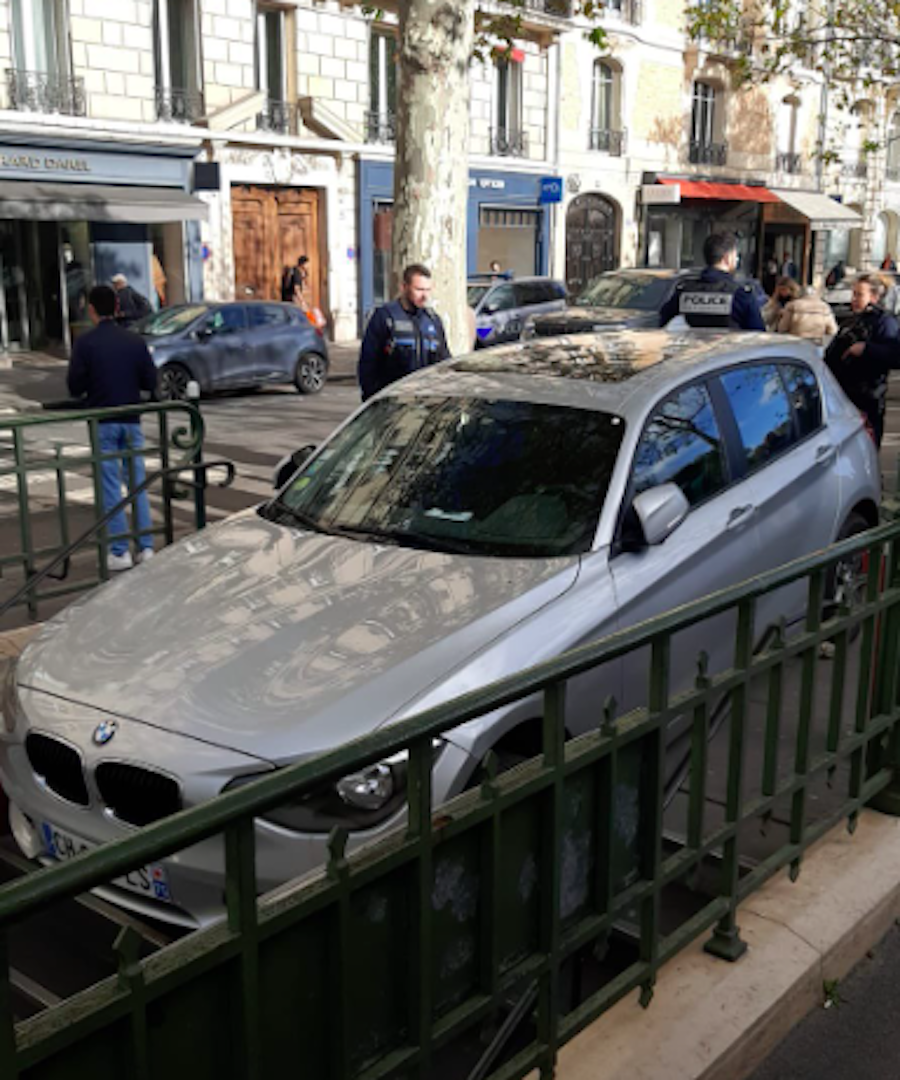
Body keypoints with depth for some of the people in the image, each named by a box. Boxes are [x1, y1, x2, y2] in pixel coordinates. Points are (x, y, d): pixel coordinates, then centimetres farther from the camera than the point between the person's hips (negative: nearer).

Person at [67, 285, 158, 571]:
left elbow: (75, 387, -8)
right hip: (131, 421, 3)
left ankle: (120, 552, 1)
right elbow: (151, 382, 2)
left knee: (110, 486, 1)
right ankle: (146, 547, 11)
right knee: (138, 483, 10)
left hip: (102, 423, -3)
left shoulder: (85, 343, -7)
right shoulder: (134, 341, 3)